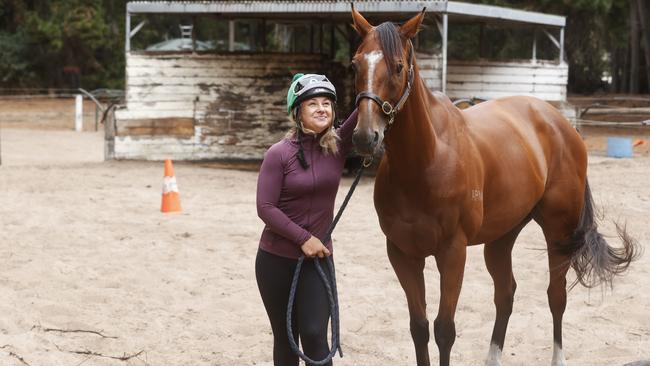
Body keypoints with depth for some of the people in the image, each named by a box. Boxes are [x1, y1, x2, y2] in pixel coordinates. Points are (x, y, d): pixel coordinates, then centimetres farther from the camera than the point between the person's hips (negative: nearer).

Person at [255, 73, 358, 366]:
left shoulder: (338, 145, -1)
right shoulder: (279, 154, -11)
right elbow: (265, 208, -13)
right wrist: (304, 237, -16)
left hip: (317, 258, 2)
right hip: (276, 259, -2)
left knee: (314, 336, -8)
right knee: (285, 338, 10)